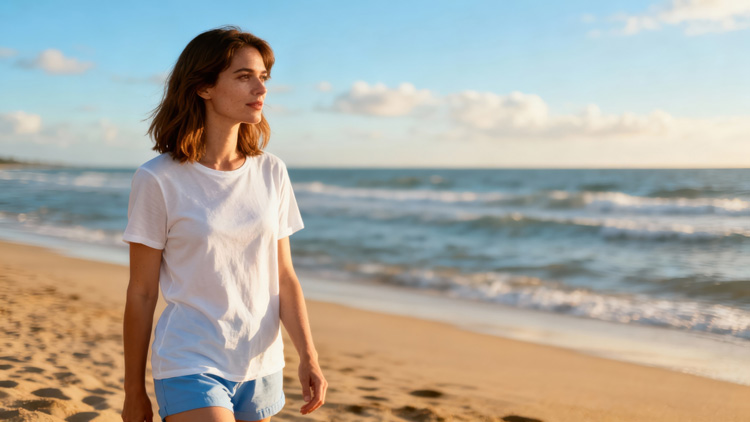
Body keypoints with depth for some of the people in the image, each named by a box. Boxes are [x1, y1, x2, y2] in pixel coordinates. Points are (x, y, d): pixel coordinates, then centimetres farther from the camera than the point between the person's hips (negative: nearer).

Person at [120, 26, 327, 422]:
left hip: (261, 367, 4)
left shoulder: (271, 173, 2)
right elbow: (141, 293, -4)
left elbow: (283, 277, 5)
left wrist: (308, 356, -6)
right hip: (189, 366, -4)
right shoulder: (158, 180, -10)